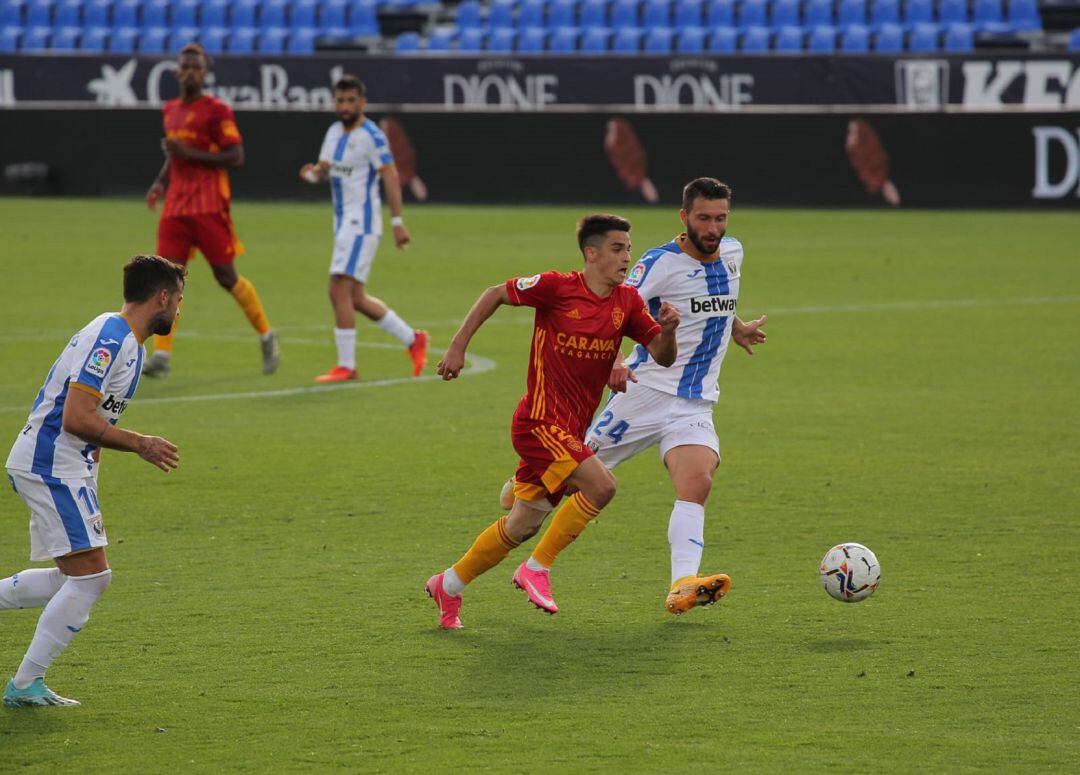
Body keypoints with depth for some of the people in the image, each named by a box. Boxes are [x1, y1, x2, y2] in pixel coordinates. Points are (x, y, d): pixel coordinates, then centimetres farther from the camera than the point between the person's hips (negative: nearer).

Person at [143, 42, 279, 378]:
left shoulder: (216, 111, -7)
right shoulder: (171, 110, 15)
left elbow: (236, 158, -13)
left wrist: (188, 153, -18)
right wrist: (161, 182, 12)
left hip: (209, 207, -6)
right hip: (175, 207, 6)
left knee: (226, 276, 0)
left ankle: (267, 336, 21)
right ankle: (161, 356, -10)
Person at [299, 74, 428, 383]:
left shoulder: (371, 136, -12)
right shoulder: (334, 131, 13)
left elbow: (391, 177, -15)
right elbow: (324, 169, 19)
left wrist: (397, 222, -21)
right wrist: (312, 173, -6)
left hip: (362, 223, -9)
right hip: (344, 221, 9)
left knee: (340, 291, -14)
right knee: (355, 299, 12)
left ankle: (346, 366, -9)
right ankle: (412, 339, 26)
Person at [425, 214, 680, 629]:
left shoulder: (627, 302, 4)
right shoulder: (556, 287, -12)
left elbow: (662, 357, 3)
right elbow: (495, 294, 0)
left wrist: (667, 330, -19)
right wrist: (458, 346, -2)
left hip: (571, 430, 7)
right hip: (541, 421, -7)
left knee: (522, 525, 12)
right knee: (601, 485, -23)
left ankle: (449, 585, 29)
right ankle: (536, 569, -9)